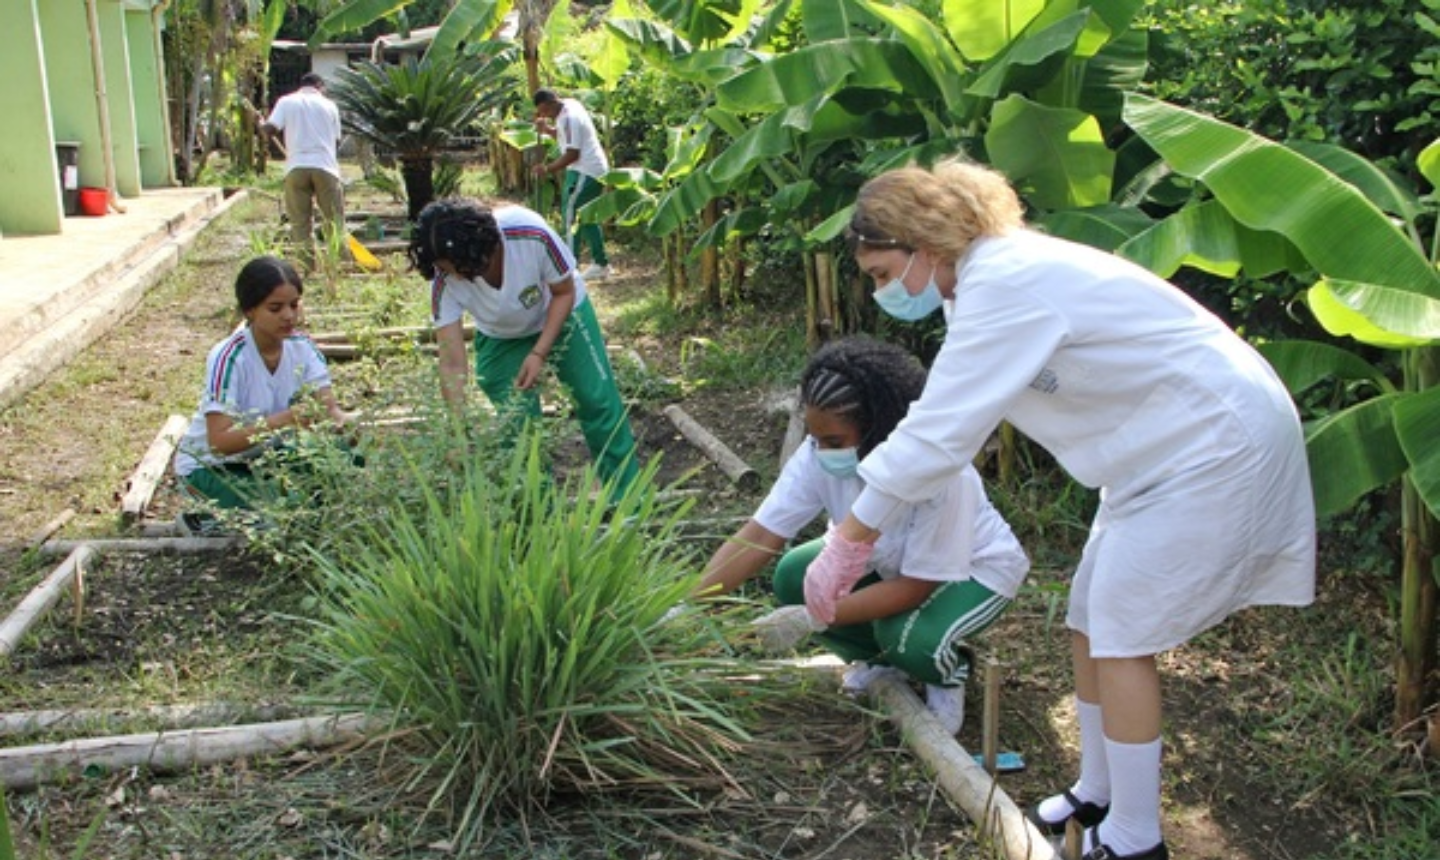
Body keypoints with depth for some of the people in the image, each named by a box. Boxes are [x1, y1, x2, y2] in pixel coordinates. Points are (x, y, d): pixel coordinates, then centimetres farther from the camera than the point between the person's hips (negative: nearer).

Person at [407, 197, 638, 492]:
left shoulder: (531, 234, -38)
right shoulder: (444, 283, -32)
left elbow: (564, 292, -20)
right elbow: (452, 363, -29)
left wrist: (540, 354, -28)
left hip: (562, 315, -1)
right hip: (502, 339, 1)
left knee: (599, 402, 0)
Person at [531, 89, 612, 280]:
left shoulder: (569, 117, -21)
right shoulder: (569, 105, 9)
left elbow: (572, 154, -23)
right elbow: (564, 136, 18)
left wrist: (548, 169, -20)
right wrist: (547, 129, 1)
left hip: (585, 172, -11)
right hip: (593, 170, 11)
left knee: (571, 216, -10)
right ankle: (601, 264, 24)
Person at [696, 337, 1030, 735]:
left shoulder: (941, 473, -39)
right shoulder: (819, 456, -26)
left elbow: (914, 588, -32)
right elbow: (759, 537, -27)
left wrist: (815, 619, -37)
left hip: (977, 567, -5)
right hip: (888, 560, 6)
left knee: (908, 636, -34)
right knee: (794, 577, -16)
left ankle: (948, 672, 4)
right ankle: (882, 660, 10)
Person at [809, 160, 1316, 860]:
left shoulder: (1002, 286, -25)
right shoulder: (988, 276, 6)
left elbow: (936, 434, -28)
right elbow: (944, 421, 9)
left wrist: (845, 546, -21)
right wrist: (859, 537, 8)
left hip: (1217, 445, -10)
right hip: (1176, 442, 10)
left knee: (1120, 636, -5)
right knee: (1090, 622, 13)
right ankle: (1097, 795, 30)